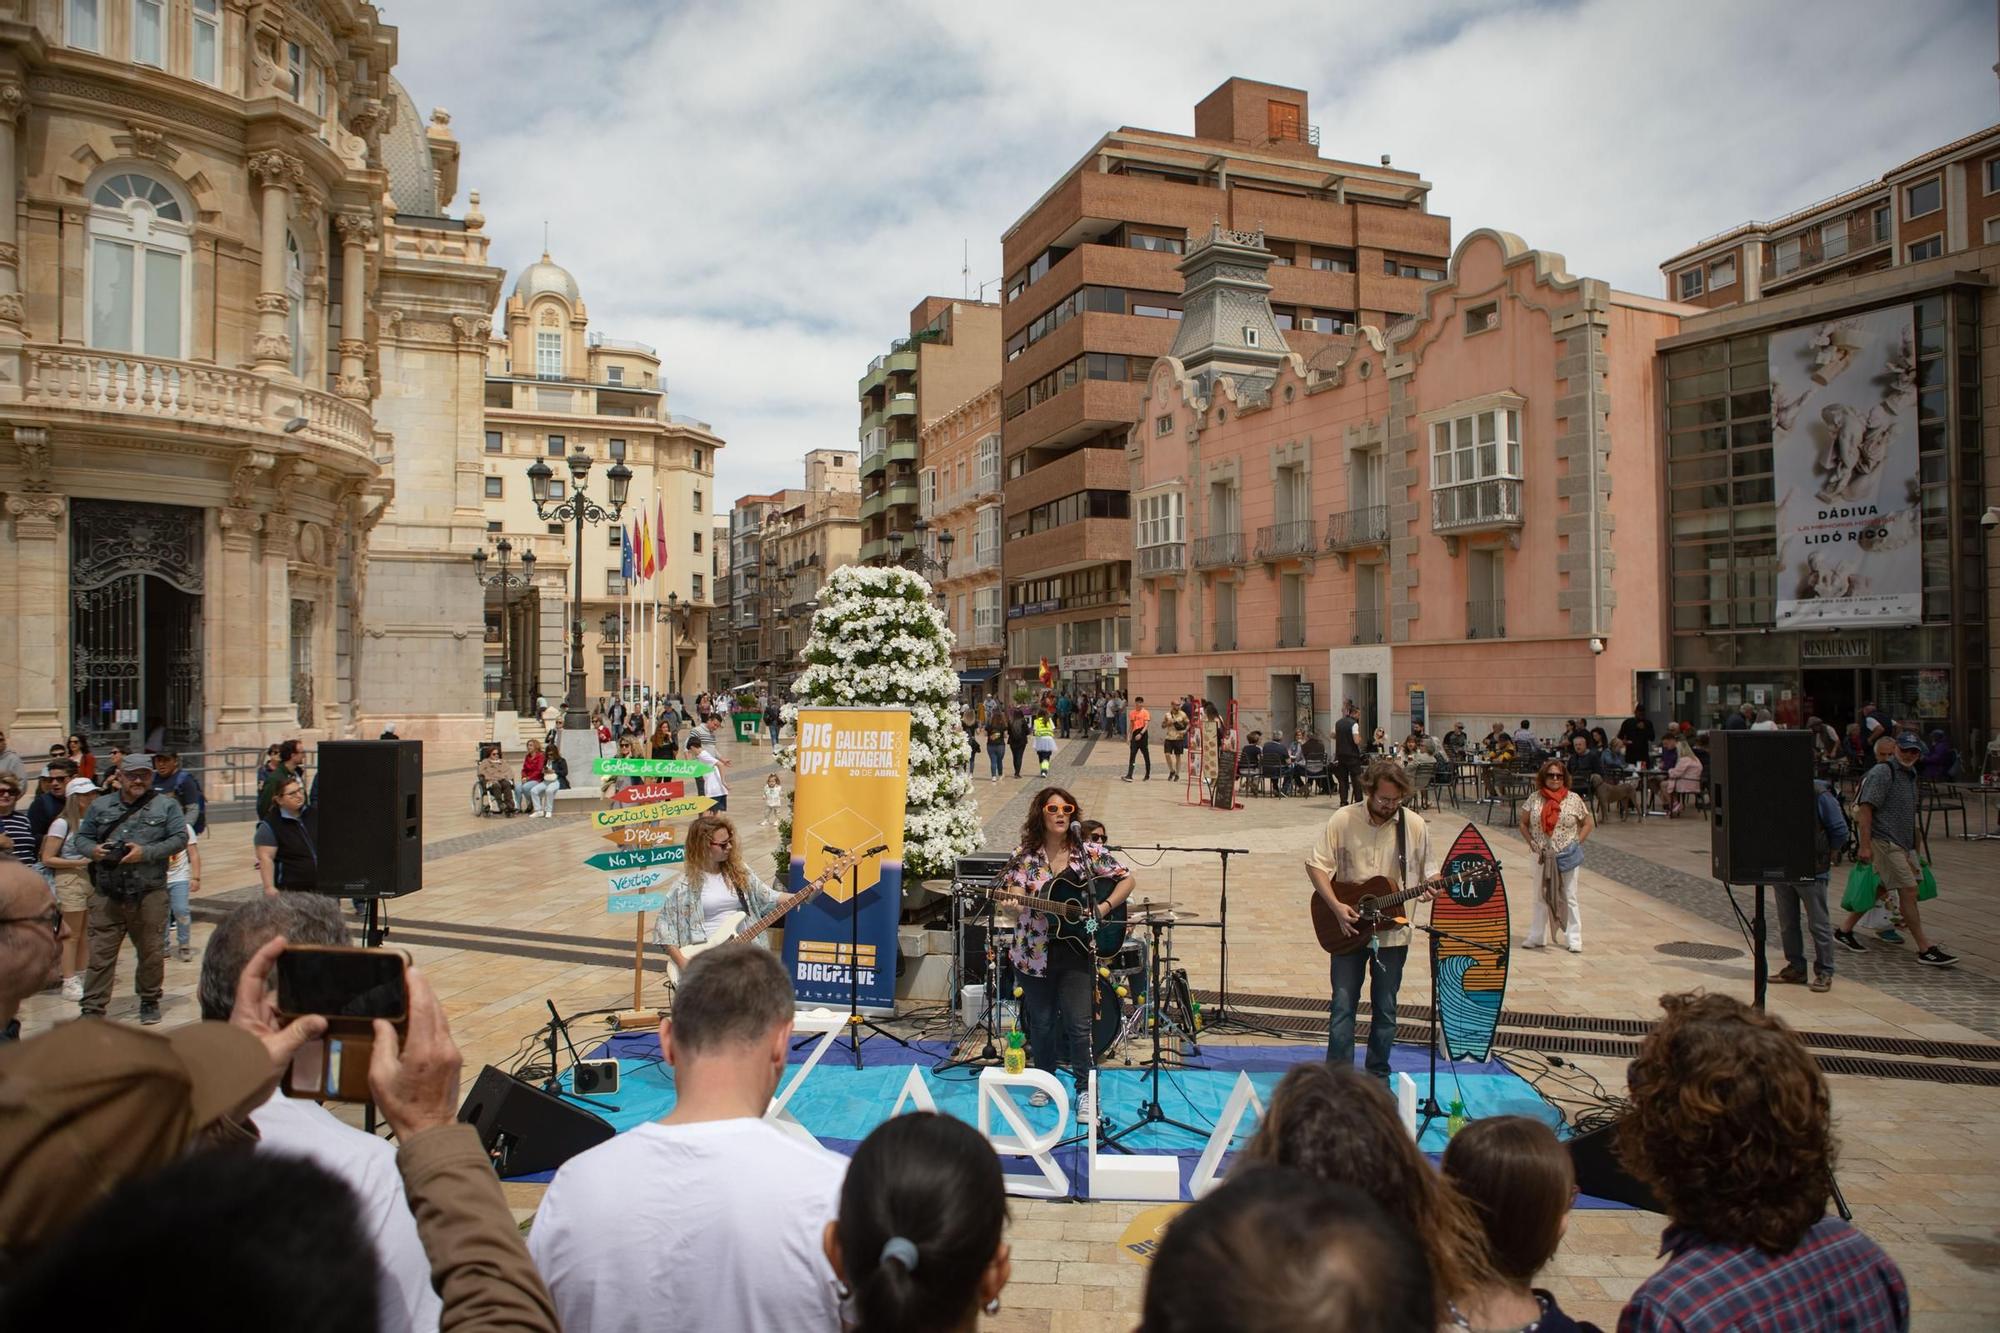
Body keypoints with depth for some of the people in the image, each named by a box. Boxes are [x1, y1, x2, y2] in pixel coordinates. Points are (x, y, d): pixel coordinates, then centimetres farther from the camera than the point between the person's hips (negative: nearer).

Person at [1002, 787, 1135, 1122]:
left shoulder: (1089, 853, -1)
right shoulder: (1024, 855, -2)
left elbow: (1128, 880, 3)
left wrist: (1103, 908, -10)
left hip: (1077, 950, -1)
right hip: (1035, 952, 1)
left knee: (1078, 1023, -4)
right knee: (1041, 1022, 13)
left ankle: (1085, 1090, 12)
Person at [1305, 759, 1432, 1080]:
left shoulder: (1413, 825, -4)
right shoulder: (1343, 819, -9)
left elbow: (1426, 874, 7)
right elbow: (1316, 865, -6)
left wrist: (1427, 891, -16)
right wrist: (1335, 905, -16)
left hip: (1392, 930, 1)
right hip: (1347, 929, -1)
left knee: (1385, 1008, 11)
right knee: (1343, 1005, 1)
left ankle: (1378, 1074, 26)